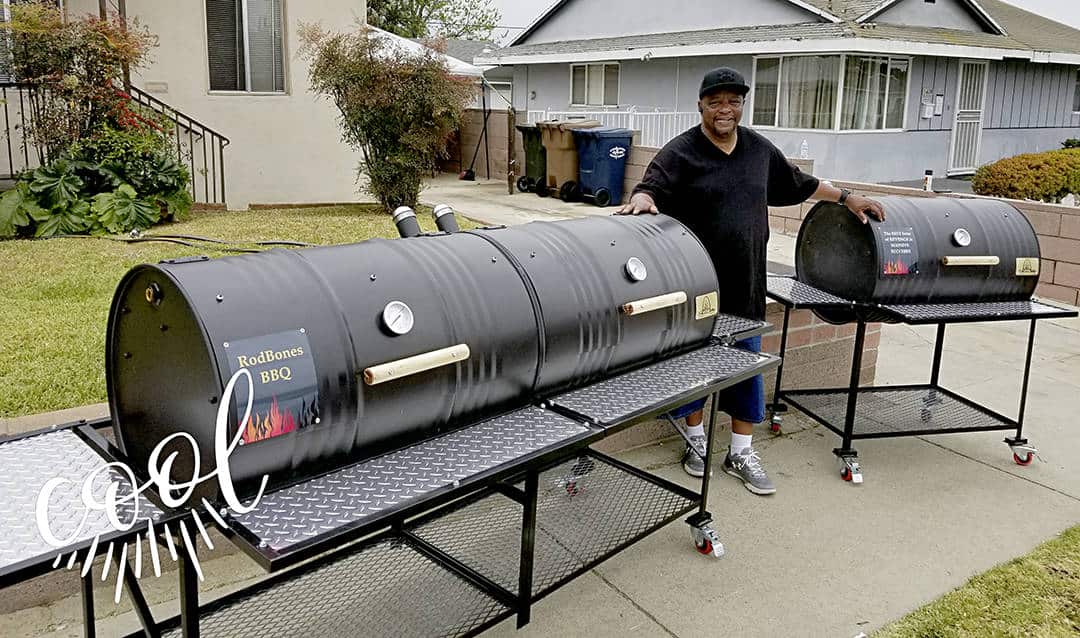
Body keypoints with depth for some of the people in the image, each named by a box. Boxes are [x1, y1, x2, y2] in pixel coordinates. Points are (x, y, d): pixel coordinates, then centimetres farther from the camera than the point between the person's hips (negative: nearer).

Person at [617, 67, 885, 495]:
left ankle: (741, 453, 21)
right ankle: (696, 440, 27)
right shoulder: (681, 153, -6)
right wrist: (642, 201, -42)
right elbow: (650, 187, -20)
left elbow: (798, 185, 24)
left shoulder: (759, 149, 11)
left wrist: (846, 198, 27)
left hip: (745, 285, 5)